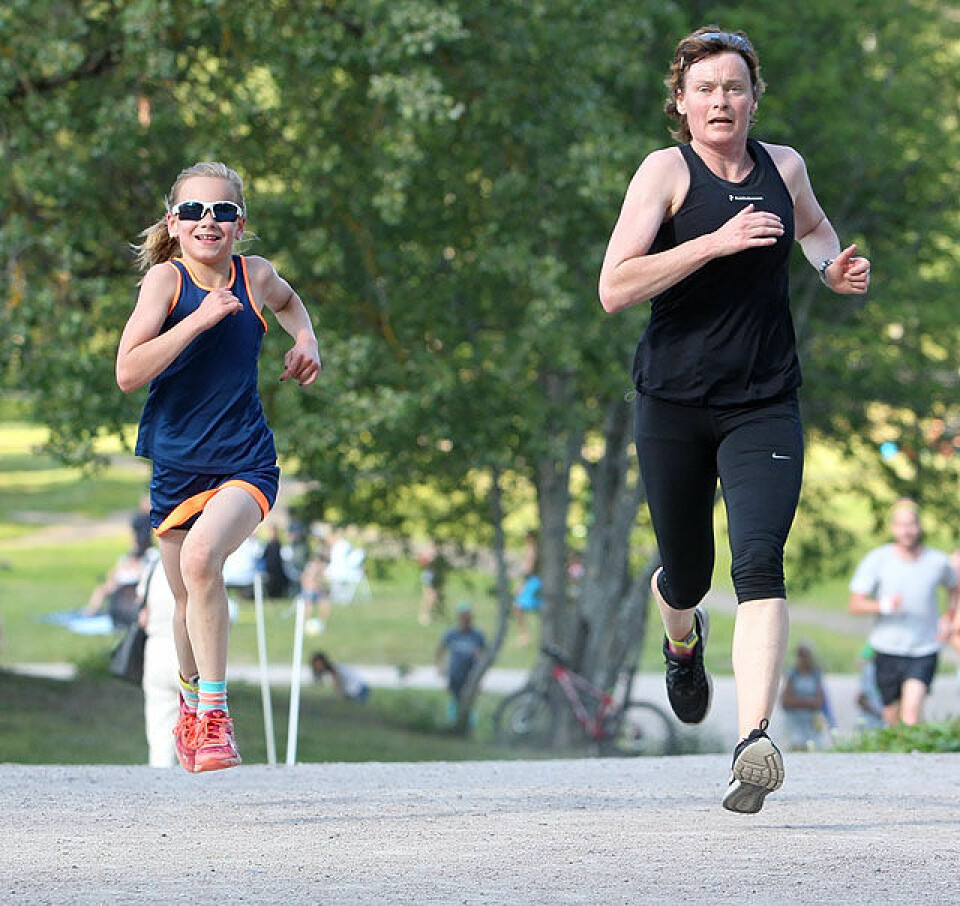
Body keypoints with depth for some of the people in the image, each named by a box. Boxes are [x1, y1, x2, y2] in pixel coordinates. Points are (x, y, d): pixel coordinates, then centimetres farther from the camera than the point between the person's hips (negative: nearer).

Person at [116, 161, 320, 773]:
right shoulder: (165, 278, -10)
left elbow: (287, 299, 26)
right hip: (177, 465, 1)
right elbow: (128, 373, -22)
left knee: (201, 557, -28)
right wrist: (200, 318, -27)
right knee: (189, 597, 14)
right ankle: (192, 702, 44)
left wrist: (306, 342, 7)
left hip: (246, 466, -1)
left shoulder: (255, 276, -2)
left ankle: (214, 712, -20)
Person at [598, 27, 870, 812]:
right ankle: (684, 641, 52)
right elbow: (615, 287, -17)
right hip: (675, 403, -1)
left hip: (764, 407, 1)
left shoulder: (784, 167, 6)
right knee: (686, 574, 13)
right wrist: (716, 242, -24)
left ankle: (756, 742, -31)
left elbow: (812, 225, 29)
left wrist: (835, 267, 5)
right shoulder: (667, 171, -6)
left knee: (760, 563, -20)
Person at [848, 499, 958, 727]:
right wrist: (884, 605, -26)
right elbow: (855, 605, -8)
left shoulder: (938, 561, -1)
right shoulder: (876, 560, -5)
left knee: (912, 708, -22)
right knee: (892, 716, 9)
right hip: (888, 650, 1)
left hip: (925, 651, -1)